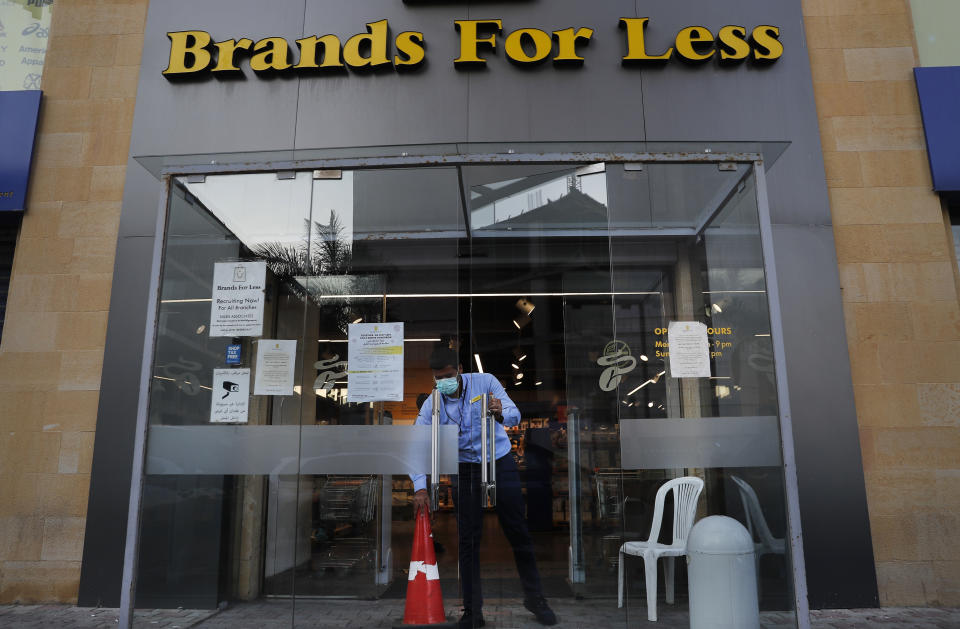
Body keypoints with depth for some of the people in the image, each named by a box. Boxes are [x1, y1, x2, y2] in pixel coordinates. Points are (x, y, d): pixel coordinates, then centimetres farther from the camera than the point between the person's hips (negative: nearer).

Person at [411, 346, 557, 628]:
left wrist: (501, 413, -41)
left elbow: (515, 415, -17)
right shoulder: (432, 404, -9)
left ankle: (534, 597, 25)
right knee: (468, 541, 2)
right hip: (465, 471, 1)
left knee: (518, 532, 6)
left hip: (501, 464, -1)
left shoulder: (485, 382, -12)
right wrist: (420, 487, -22)